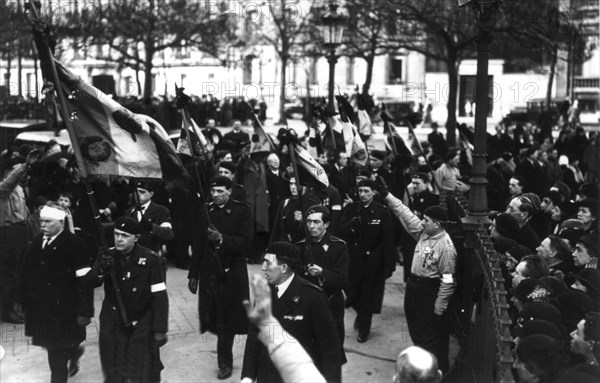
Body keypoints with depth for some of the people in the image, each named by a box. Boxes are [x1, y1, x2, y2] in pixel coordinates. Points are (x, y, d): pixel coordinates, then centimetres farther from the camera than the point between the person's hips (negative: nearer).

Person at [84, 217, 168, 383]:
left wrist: (160, 331, -14)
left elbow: (160, 296, -13)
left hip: (141, 327, -3)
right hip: (112, 324, 4)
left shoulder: (149, 259, -15)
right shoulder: (108, 255, -1)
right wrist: (101, 269, -29)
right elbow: (90, 282, -7)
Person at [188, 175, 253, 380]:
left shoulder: (242, 211, -3)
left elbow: (246, 241, -11)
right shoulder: (206, 211, 7)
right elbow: (198, 244, 8)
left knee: (228, 318, 2)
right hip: (210, 273, 3)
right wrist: (193, 274, 8)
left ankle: (225, 361, 18)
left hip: (232, 274, -3)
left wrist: (222, 239, -24)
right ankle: (225, 361, 20)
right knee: (216, 317, 4)